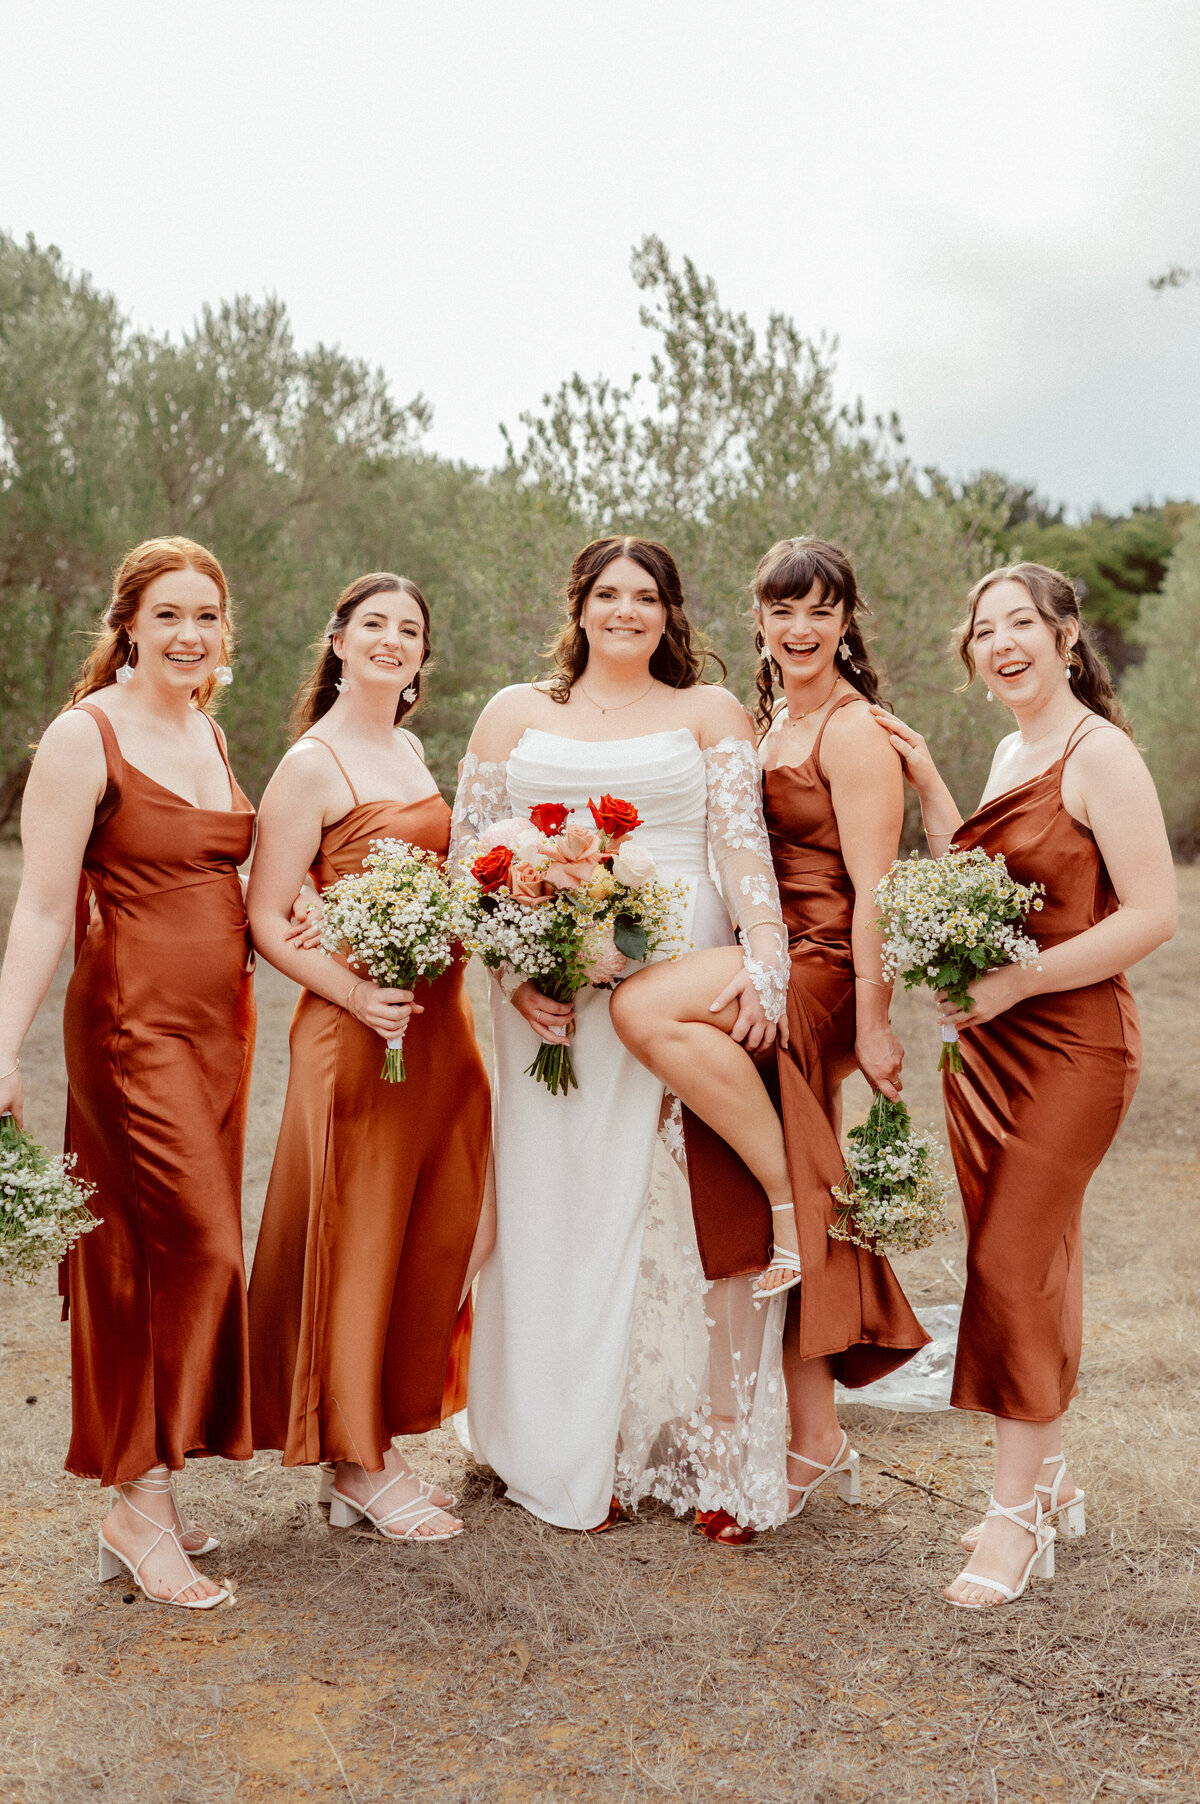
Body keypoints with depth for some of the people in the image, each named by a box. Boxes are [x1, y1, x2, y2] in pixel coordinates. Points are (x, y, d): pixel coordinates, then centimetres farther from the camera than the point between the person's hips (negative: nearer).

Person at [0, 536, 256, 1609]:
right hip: (133, 1021, -7)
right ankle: (139, 1506, 6)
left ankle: (146, 1488, 21)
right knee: (196, 1248, -8)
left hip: (222, 1019, 7)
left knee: (179, 1252, 10)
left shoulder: (211, 734, 15)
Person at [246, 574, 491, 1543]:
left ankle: (385, 1440, 26)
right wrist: (353, 991, -23)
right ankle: (361, 1463, 16)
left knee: (435, 1234, 12)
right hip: (357, 1030, -8)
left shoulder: (411, 749, 14)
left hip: (440, 1022, 8)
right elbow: (266, 920, -12)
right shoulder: (311, 765, -9)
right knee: (355, 1237, 2)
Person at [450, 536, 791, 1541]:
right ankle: (584, 1458, 13)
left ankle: (717, 1455, 3)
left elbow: (743, 842, -1)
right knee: (566, 1210, 2)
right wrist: (512, 971, -4)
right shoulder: (516, 713, 15)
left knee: (702, 1205, -5)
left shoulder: (709, 712, 11)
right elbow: (469, 856, 10)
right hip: (551, 993, 1)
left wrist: (766, 957, -17)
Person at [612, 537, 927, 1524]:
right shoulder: (767, 721, 18)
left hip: (826, 968, -8)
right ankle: (816, 1443, 20)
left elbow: (871, 886, -14)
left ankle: (797, 1199, -16)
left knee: (646, 1010, -30)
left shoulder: (855, 730, -8)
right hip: (768, 969, 8)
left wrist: (872, 1023, -18)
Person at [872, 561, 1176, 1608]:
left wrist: (1016, 982, -20)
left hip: (1069, 1047, -8)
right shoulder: (1012, 752, 14)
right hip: (988, 1043, 8)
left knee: (1016, 1266, -5)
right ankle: (1050, 1481, 26)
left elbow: (1155, 915, -17)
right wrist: (927, 785, 10)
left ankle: (1018, 1514, 8)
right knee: (1024, 1265, 12)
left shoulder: (1100, 754, -12)